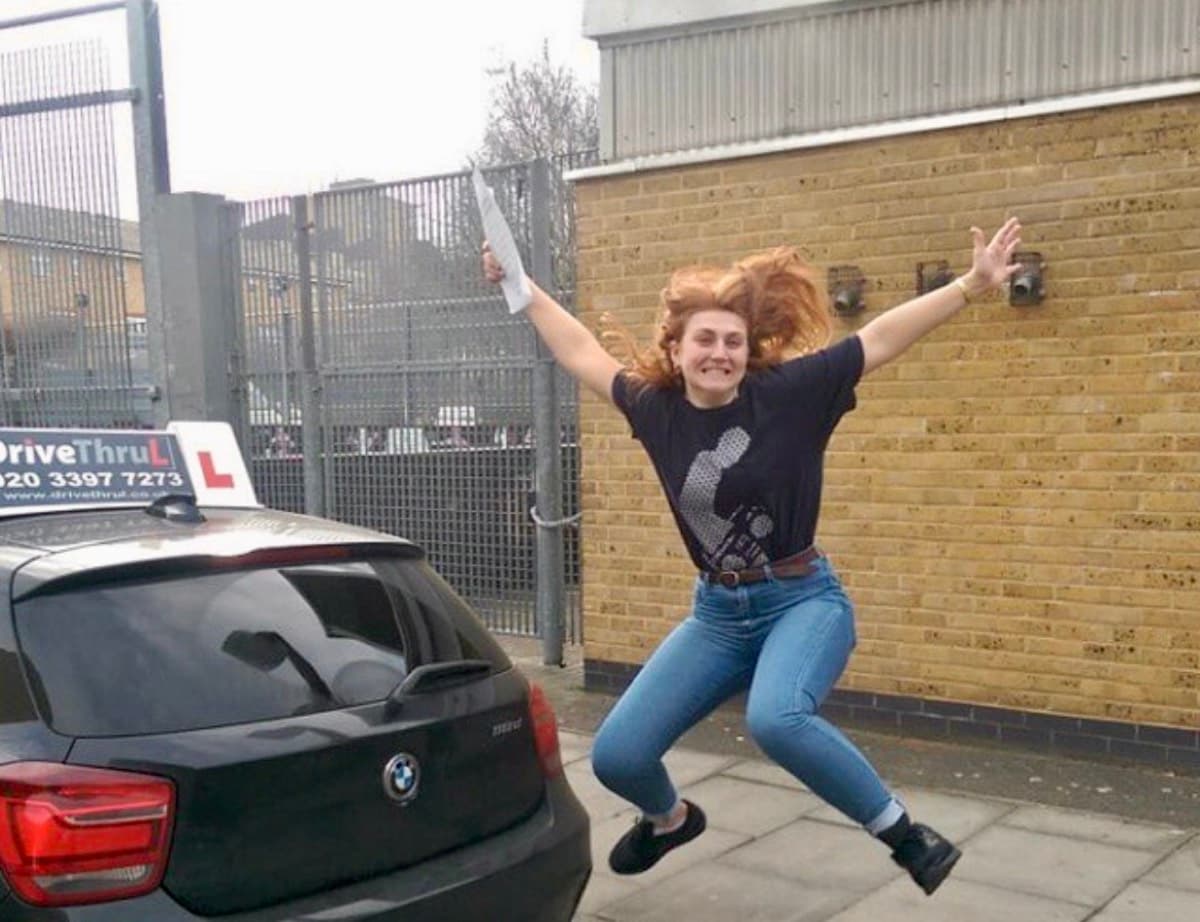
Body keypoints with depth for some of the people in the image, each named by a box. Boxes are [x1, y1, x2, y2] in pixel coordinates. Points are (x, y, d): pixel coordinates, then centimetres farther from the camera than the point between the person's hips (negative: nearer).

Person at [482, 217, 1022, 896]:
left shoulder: (789, 393, -13)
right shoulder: (656, 407, -3)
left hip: (804, 601, -5)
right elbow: (583, 353, 11)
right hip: (717, 612, 5)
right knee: (616, 756, 2)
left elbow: (882, 338, -13)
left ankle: (904, 833, -13)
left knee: (776, 720, -37)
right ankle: (670, 819, 39)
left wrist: (973, 284, -17)